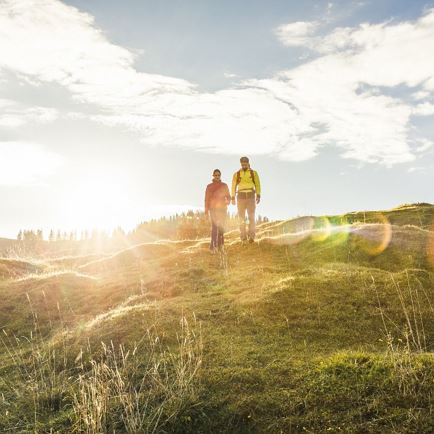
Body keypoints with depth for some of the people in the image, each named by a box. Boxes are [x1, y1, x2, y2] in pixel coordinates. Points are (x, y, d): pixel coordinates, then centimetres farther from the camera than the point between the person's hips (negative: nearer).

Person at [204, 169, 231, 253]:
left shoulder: (224, 185, 8)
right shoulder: (209, 186, 4)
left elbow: (228, 196, 8)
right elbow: (207, 199, 3)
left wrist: (228, 201, -15)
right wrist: (206, 210, -3)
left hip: (222, 208, 2)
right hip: (213, 208, -2)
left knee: (221, 226, 5)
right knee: (214, 227, -12)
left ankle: (220, 244, 17)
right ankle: (213, 246, -14)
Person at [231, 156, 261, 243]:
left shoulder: (254, 173, 9)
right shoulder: (236, 174, 11)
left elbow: (257, 185, 3)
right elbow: (234, 186, 10)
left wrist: (258, 195, -10)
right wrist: (233, 197, 0)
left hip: (251, 196, -1)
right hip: (241, 196, 1)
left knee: (251, 216, -10)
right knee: (241, 218, 0)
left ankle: (251, 236, -13)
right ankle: (243, 237, 3)